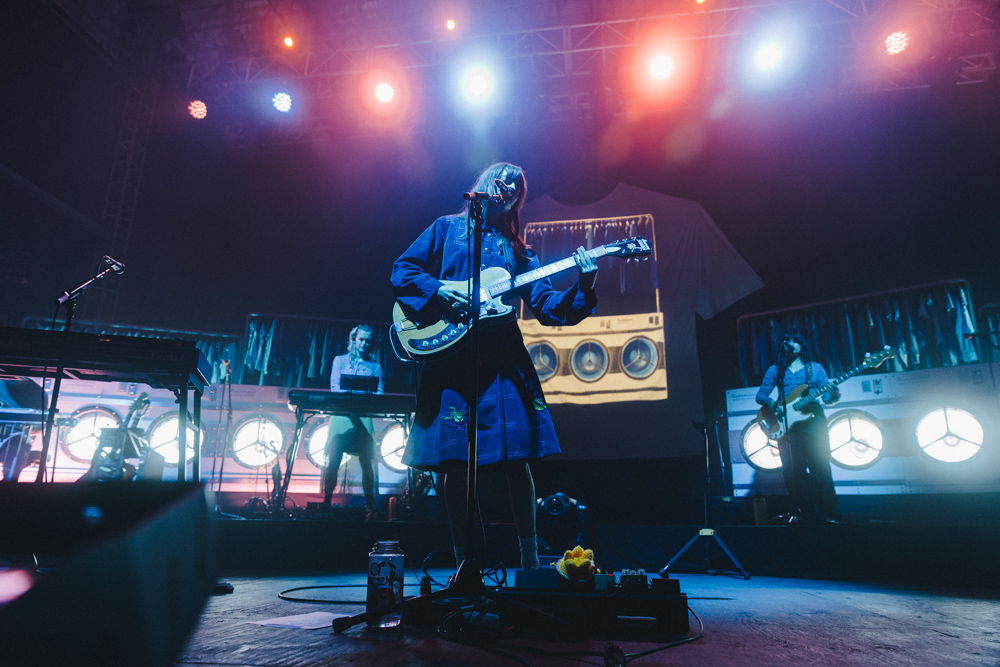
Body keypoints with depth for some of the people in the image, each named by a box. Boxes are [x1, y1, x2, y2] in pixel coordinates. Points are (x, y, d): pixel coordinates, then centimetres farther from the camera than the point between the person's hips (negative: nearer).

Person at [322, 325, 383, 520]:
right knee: (333, 460, -9)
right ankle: (327, 501, 2)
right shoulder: (340, 360, 15)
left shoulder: (375, 367, 16)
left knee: (367, 462, -4)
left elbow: (379, 394, 7)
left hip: (364, 417, 1)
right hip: (342, 415, -1)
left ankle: (369, 504, 5)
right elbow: (334, 387, 2)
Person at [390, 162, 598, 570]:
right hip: (450, 356, -2)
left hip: (503, 361, 2)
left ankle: (530, 559, 14)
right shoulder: (447, 228, 14)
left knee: (516, 461, 0)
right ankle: (464, 563, 15)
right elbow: (402, 270, 8)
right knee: (456, 464, 1)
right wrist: (438, 292, -9)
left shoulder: (517, 251, 19)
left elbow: (547, 307, 10)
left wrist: (583, 288, -7)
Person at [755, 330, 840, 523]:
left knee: (820, 468, -6)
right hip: (786, 423, 1)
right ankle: (804, 511, 7)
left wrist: (834, 396, -17)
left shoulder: (815, 368, 12)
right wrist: (771, 403, -11)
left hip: (813, 421, -1)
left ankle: (827, 512, 2)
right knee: (793, 471, -2)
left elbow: (827, 398, 7)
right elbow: (760, 395, 10)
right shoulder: (775, 370, 14)